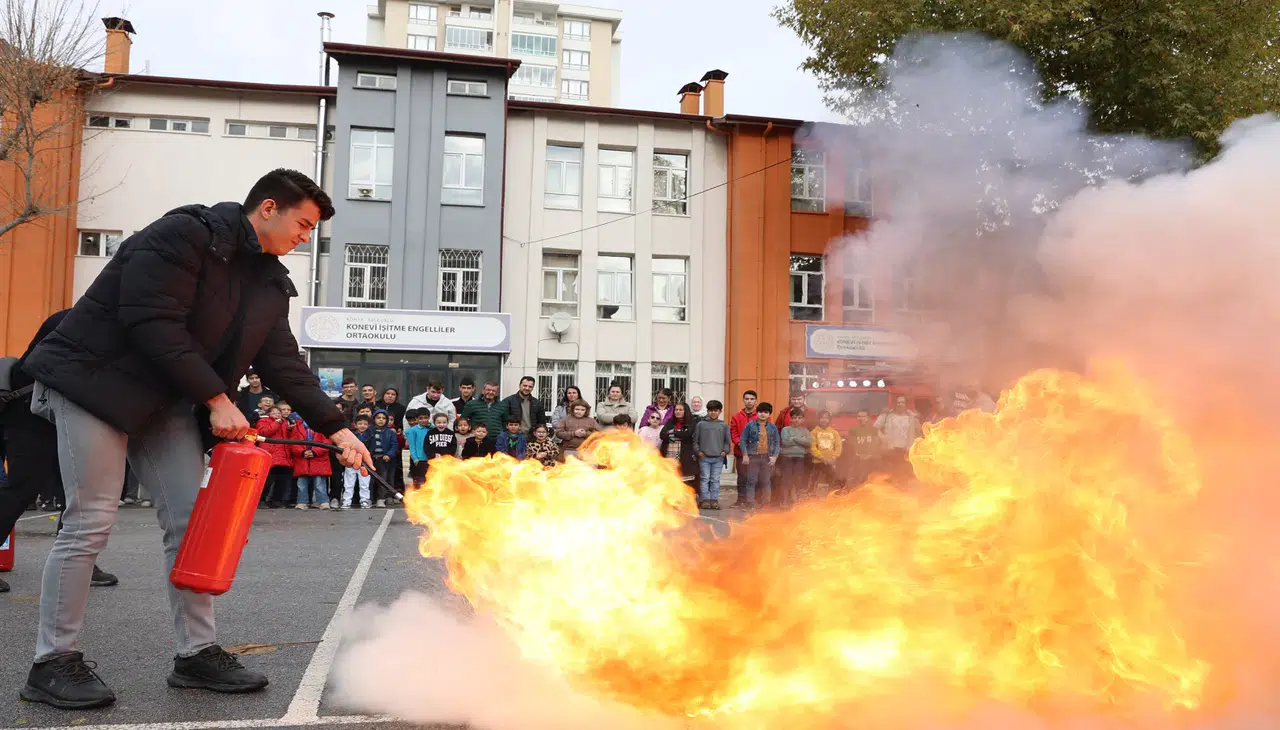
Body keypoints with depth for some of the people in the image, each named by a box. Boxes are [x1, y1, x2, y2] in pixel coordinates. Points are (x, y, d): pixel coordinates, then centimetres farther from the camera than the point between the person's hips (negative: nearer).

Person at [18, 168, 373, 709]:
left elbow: (284, 364, 5)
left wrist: (336, 428, -5)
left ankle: (196, 653, 10)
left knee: (191, 519, 2)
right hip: (96, 381, -8)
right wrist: (217, 399, -23)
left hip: (166, 403, 8)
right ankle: (53, 662, 7)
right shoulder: (186, 234, -17)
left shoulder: (270, 282, 7)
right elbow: (153, 325, -25)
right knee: (91, 522, -7)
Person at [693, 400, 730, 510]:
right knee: (704, 479, -1)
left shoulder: (724, 425, 8)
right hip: (704, 457, -1)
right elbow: (695, 440, 7)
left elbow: (728, 441, 12)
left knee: (715, 480, 4)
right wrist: (698, 451, -4)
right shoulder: (701, 424, 5)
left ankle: (714, 500, 8)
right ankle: (705, 500, 1)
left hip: (718, 458, 1)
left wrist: (725, 451, -2)